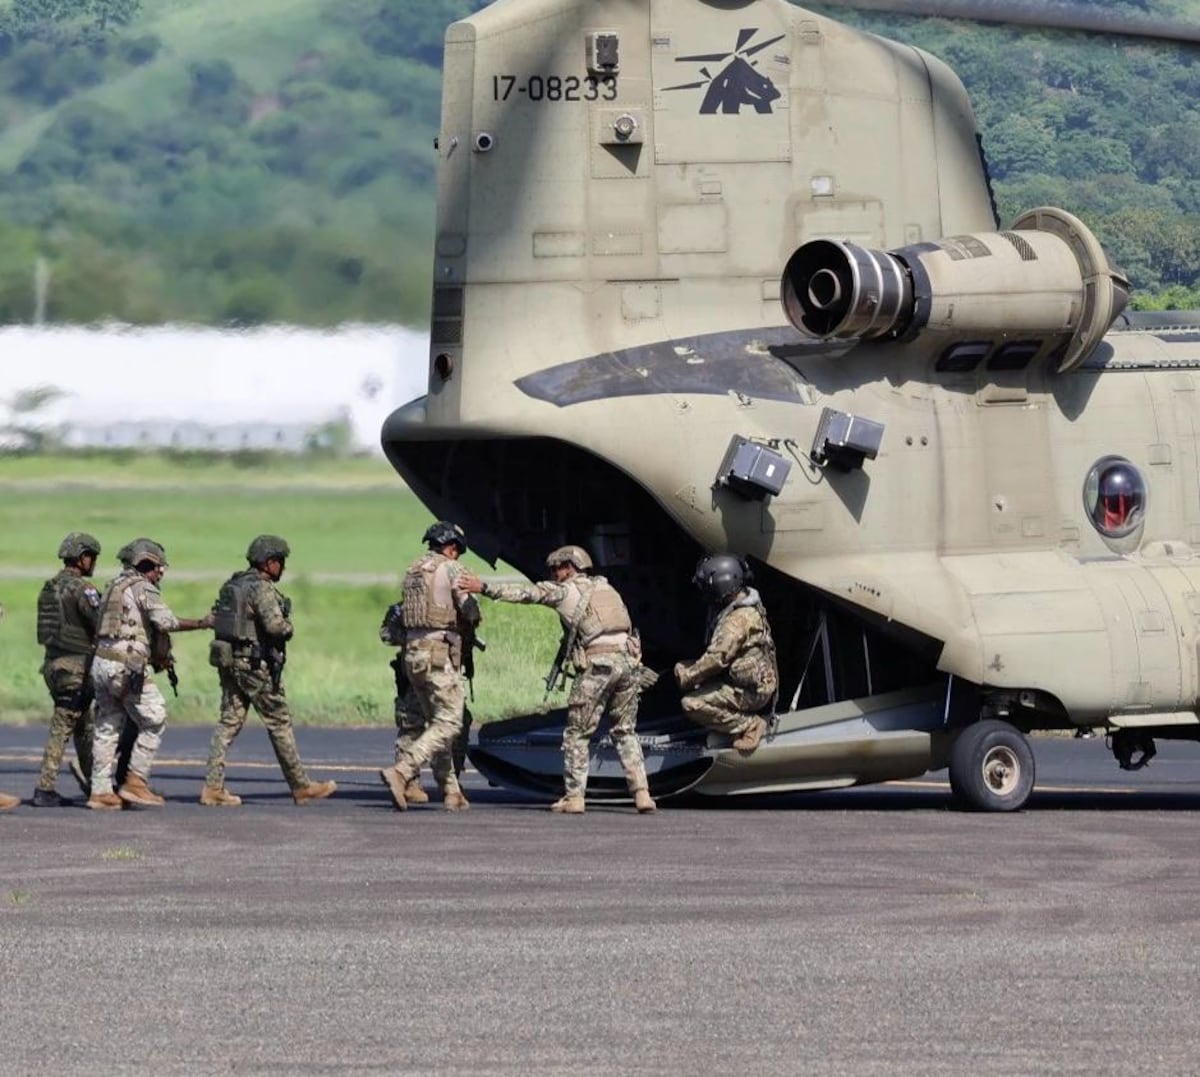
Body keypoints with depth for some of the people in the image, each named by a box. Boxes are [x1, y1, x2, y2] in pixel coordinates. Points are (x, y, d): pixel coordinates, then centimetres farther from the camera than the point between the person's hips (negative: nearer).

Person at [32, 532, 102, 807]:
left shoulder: (50, 588, 13)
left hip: (54, 663, 8)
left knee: (84, 727, 17)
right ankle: (44, 789, -7)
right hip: (76, 665, -8)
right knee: (61, 729, -5)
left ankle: (93, 784, 25)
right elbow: (100, 625, -16)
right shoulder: (81, 587, -14)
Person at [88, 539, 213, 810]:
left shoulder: (114, 586, 20)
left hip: (101, 663, 8)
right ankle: (136, 783, -1)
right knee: (153, 723, 1)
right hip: (126, 667, -8)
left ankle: (101, 791, 9)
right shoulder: (143, 588, -5)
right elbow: (166, 622, -18)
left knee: (107, 730, 11)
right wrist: (202, 623, -8)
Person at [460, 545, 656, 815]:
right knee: (625, 732, 14)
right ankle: (641, 791, 3)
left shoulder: (565, 591, 8)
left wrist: (485, 588, 0)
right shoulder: (605, 587, 25)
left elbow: (526, 592, 1)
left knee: (577, 733, 5)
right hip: (628, 660, 5)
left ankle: (574, 796, 1)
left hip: (597, 663, -5)